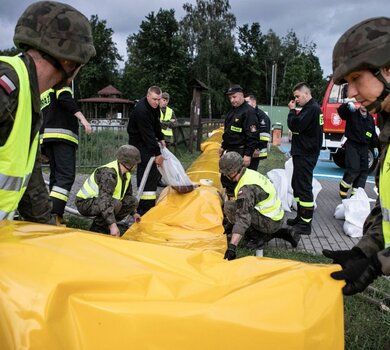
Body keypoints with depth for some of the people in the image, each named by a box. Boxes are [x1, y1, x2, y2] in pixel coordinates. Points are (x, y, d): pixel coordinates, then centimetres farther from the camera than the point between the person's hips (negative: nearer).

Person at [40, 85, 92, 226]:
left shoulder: (41, 92, 28)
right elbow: (65, 99, -15)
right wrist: (82, 118, -24)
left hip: (46, 137, 8)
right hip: (62, 135, -8)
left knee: (56, 175, 10)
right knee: (66, 176, -15)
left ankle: (57, 217, 7)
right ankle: (53, 215, -28)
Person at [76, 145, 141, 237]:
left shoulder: (126, 174, 0)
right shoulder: (109, 173, -29)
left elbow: (128, 195, 20)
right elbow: (104, 200, -39)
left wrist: (134, 213, 16)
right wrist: (113, 225, -44)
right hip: (85, 203, -9)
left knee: (133, 201, -3)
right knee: (115, 203, -35)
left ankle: (105, 224, 2)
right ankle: (97, 228, -12)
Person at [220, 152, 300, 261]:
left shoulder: (247, 188, -25)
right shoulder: (250, 173, 4)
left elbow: (243, 218, -34)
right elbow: (243, 206, 18)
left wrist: (232, 247, -39)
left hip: (269, 222, -9)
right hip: (277, 217, 9)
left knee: (229, 206, -14)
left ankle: (259, 235, -4)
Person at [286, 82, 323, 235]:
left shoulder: (312, 108, -16)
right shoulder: (310, 108, 17)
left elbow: (295, 125, -21)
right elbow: (298, 125, 19)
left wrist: (292, 111, -8)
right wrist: (294, 112, 6)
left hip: (305, 155, -11)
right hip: (302, 153, 11)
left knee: (304, 188, -8)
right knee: (297, 185, 17)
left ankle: (305, 224, -4)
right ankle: (301, 217, 27)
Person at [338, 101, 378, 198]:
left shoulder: (370, 118, 13)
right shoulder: (352, 113, -3)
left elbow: (373, 133, 19)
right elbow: (340, 110, -20)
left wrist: (375, 146, 15)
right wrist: (348, 104, -38)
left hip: (364, 147, 6)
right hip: (352, 145, -6)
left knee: (364, 171, 3)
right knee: (353, 169, -16)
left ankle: (356, 193, 9)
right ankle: (343, 188, 6)